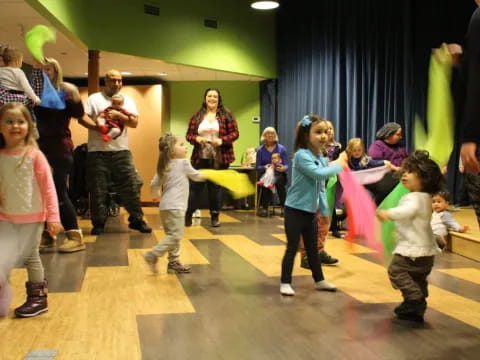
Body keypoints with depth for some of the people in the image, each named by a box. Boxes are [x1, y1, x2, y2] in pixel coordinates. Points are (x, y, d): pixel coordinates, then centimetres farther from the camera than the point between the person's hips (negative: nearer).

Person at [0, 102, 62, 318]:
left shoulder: (34, 155, -10)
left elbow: (48, 187, -9)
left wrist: (53, 217, -11)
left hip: (32, 217, -2)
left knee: (31, 258, 9)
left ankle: (38, 299, 26)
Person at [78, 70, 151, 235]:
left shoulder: (127, 100, 13)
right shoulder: (94, 98, 6)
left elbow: (134, 122, 2)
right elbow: (82, 118, -4)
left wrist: (118, 115, -12)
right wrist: (97, 127, -18)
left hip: (121, 151, 2)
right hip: (97, 151, -1)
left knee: (131, 185, -1)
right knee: (97, 189, 3)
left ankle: (136, 220, 11)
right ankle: (98, 223, 14)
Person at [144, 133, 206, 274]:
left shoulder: (163, 166, 12)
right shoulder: (183, 163, -6)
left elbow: (154, 184, 12)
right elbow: (196, 176, 7)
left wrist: (156, 195, 32)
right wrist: (206, 175, 28)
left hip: (166, 206, 9)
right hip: (175, 206, -9)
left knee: (172, 235, 15)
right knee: (174, 236, -8)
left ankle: (174, 262, 20)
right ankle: (152, 255, -9)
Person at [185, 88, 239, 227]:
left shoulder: (226, 114, 1)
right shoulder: (197, 116, 6)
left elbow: (235, 133, -2)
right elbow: (189, 135, 7)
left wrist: (222, 140, -18)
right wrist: (196, 139, -15)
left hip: (219, 158, -1)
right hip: (200, 158, 1)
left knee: (216, 187, 8)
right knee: (194, 185, 3)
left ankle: (215, 216, 18)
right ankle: (188, 215, 12)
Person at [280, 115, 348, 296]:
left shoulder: (322, 157, 8)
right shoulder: (301, 155, -18)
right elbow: (318, 173, -31)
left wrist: (325, 210, 14)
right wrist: (339, 165, -18)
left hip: (311, 211, 8)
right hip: (295, 210, -7)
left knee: (312, 247, 17)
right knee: (292, 247, 0)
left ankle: (319, 280, 29)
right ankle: (285, 282, 11)